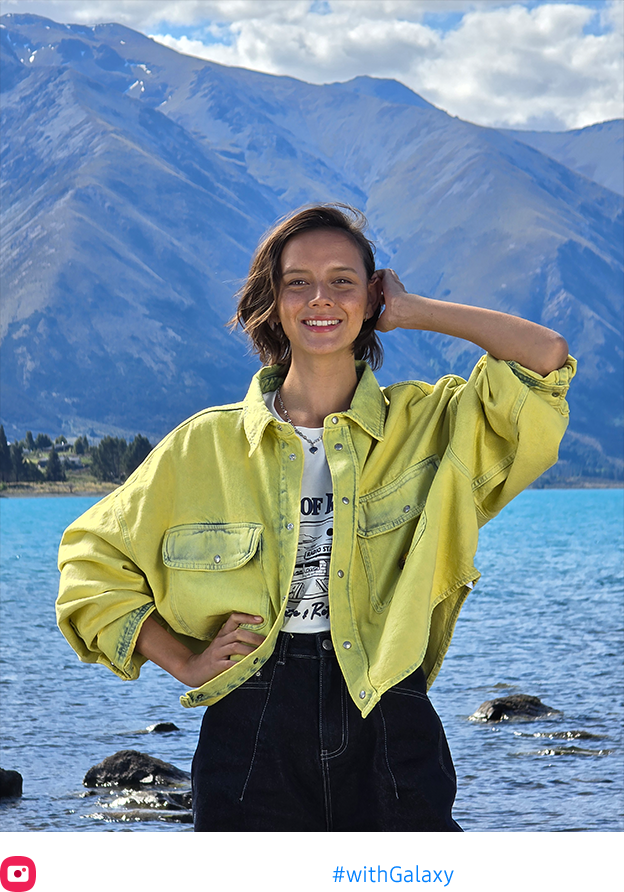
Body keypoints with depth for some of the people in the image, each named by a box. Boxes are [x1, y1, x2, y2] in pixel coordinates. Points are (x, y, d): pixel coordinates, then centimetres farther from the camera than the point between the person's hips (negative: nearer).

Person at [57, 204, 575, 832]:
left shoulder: (430, 423, 5)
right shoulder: (206, 446, 5)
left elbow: (547, 358, -9)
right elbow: (93, 561, 13)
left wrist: (412, 311, 1)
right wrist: (185, 662, 1)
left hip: (392, 735, 0)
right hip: (252, 739, 0)